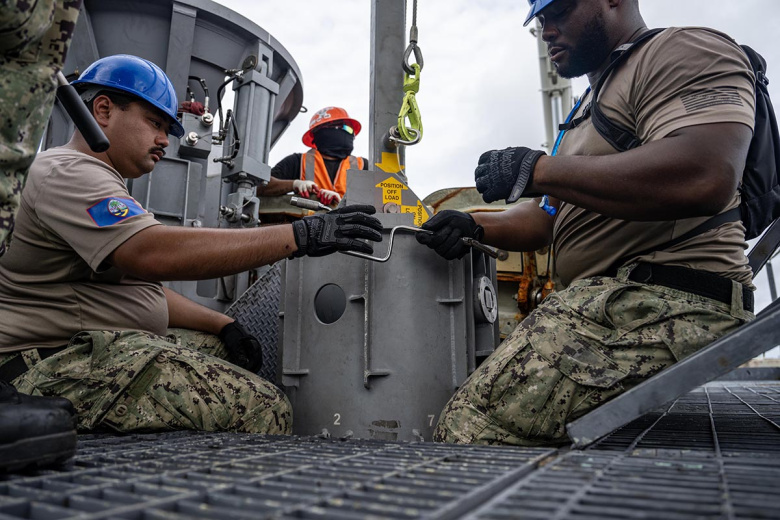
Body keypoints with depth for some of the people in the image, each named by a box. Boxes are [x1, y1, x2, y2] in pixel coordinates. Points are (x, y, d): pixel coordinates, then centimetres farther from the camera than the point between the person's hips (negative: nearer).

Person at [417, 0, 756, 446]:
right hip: (613, 303, 10)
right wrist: (475, 227, 6)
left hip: (663, 305, -10)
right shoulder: (592, 107, 29)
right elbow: (550, 218, 25)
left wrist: (537, 169, -16)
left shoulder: (684, 50, -2)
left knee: (472, 423, -20)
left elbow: (705, 177, -23)